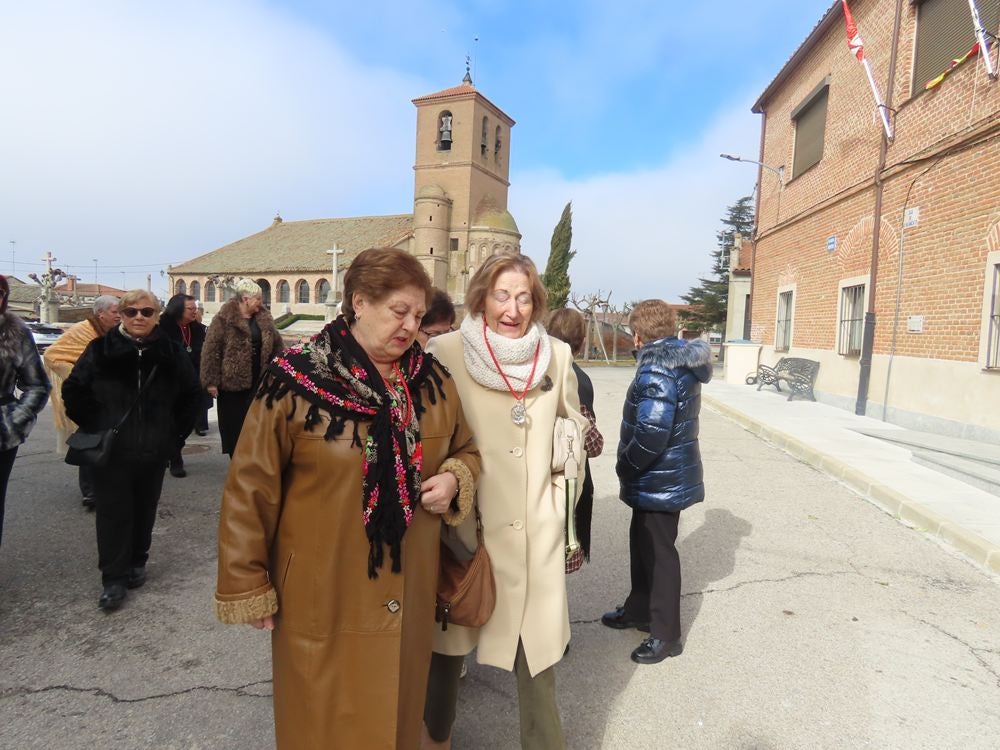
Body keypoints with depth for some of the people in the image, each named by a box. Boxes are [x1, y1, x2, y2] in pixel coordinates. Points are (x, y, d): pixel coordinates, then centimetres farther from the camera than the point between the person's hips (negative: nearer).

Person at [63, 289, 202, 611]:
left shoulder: (170, 352, 0)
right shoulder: (101, 349, -5)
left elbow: (191, 393, 10)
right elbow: (73, 390, 1)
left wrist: (176, 431, 7)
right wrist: (94, 427, -2)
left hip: (153, 450, 2)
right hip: (110, 449, -2)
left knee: (144, 509, 14)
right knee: (113, 513, 2)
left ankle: (137, 563, 31)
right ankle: (114, 578, 11)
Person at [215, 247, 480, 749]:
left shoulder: (432, 381, 0)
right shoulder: (298, 379, -13)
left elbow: (466, 450, 13)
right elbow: (250, 489, -9)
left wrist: (454, 480, -9)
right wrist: (249, 587, -7)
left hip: (405, 594, 4)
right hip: (323, 597, -3)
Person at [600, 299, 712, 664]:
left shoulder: (656, 369, -23)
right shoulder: (681, 360, 9)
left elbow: (652, 433, -32)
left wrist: (625, 466, -15)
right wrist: (631, 467, 15)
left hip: (660, 481, -10)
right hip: (666, 476, 10)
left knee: (658, 551, 4)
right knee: (642, 542, 22)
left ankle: (666, 634, 21)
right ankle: (639, 609, 40)